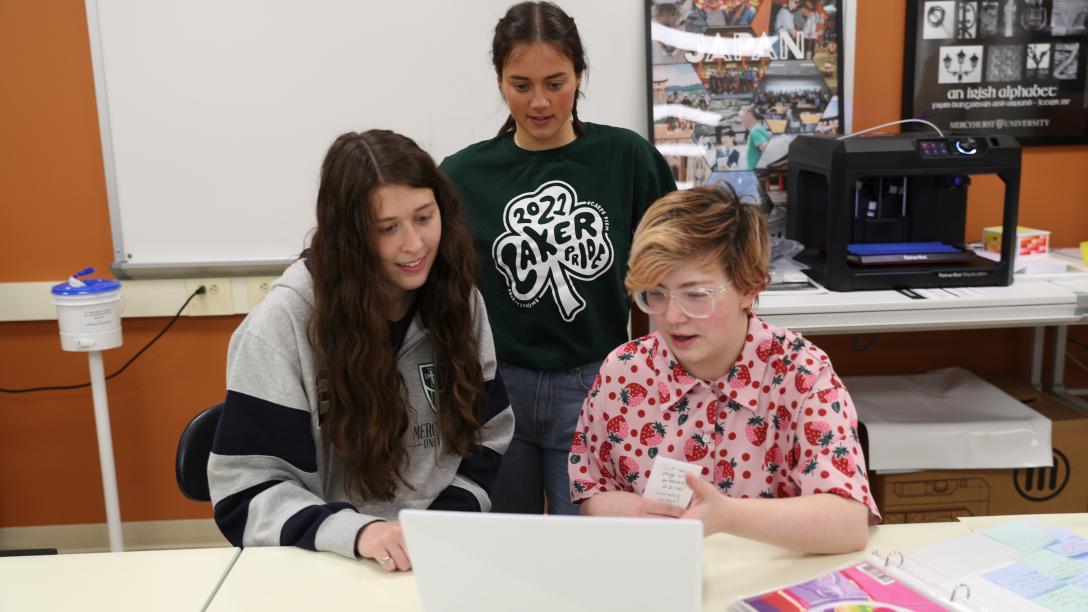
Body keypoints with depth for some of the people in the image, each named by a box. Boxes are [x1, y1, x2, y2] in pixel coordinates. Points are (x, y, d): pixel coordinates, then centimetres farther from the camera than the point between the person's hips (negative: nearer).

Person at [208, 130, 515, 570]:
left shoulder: (459, 300, 1)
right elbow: (246, 492, -11)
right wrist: (353, 531, -26)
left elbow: (488, 441, 7)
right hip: (328, 565, -2)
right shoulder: (283, 322, -11)